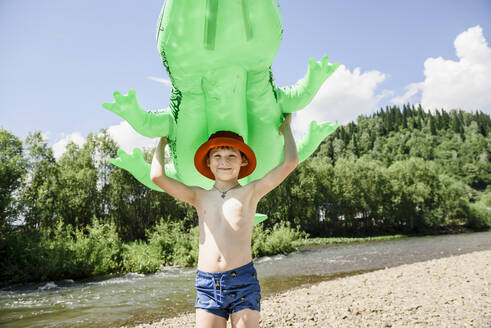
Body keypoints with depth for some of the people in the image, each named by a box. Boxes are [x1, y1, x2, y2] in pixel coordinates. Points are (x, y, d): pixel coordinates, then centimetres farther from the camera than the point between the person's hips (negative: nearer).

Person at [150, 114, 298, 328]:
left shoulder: (250, 193, 5)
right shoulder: (200, 197, 11)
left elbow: (290, 162, -4)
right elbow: (157, 177, 3)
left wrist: (286, 128, 12)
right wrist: (162, 141, 17)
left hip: (243, 281, -2)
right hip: (207, 286, 2)